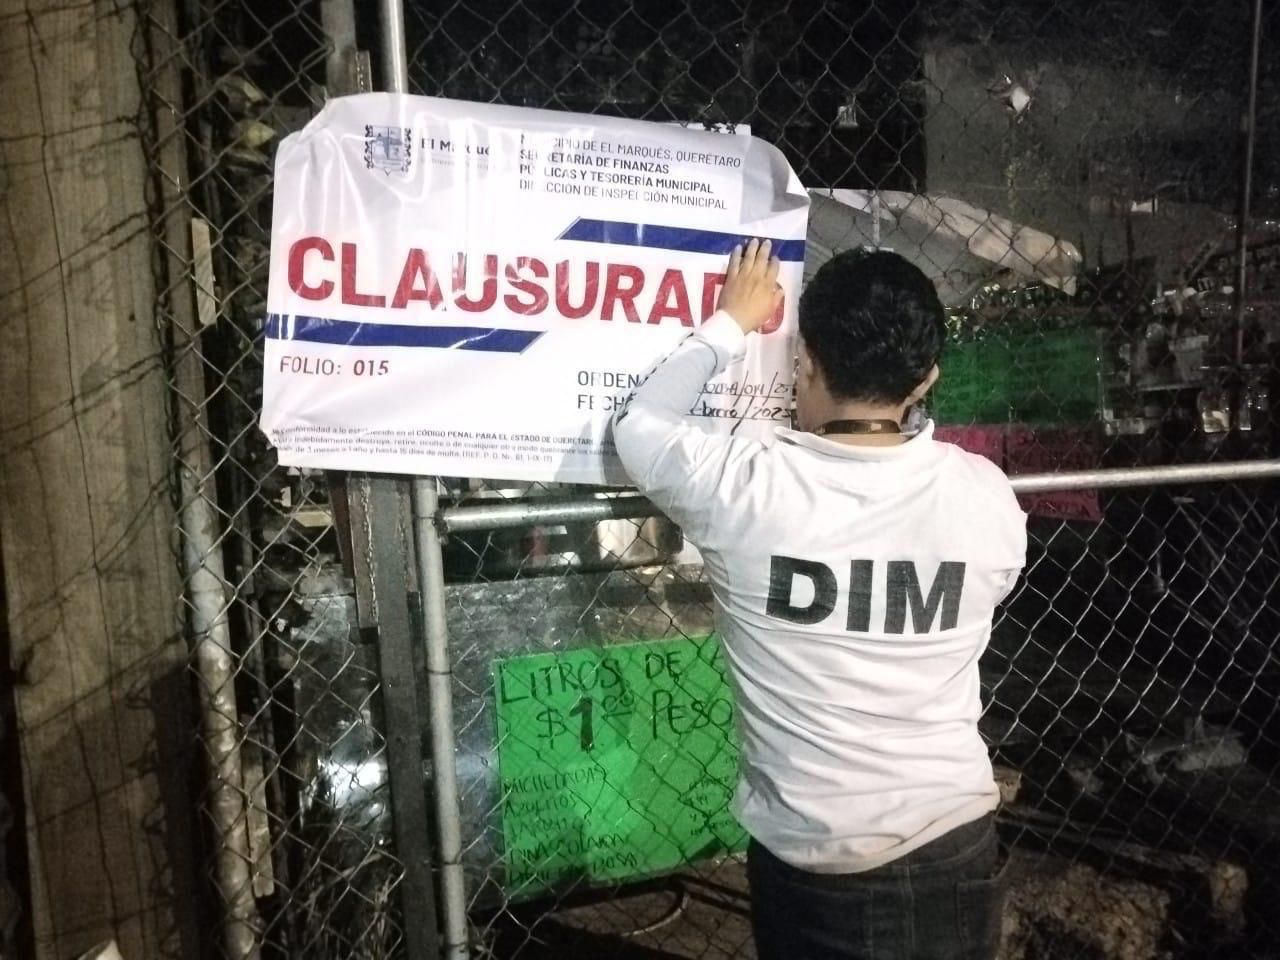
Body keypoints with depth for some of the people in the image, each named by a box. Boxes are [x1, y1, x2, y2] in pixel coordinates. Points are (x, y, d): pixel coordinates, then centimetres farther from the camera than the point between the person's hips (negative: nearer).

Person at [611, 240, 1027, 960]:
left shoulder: (741, 487, -19)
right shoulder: (985, 494, -13)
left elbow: (639, 420, 1)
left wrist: (730, 325, 11)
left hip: (809, 858, -1)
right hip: (952, 846, 2)